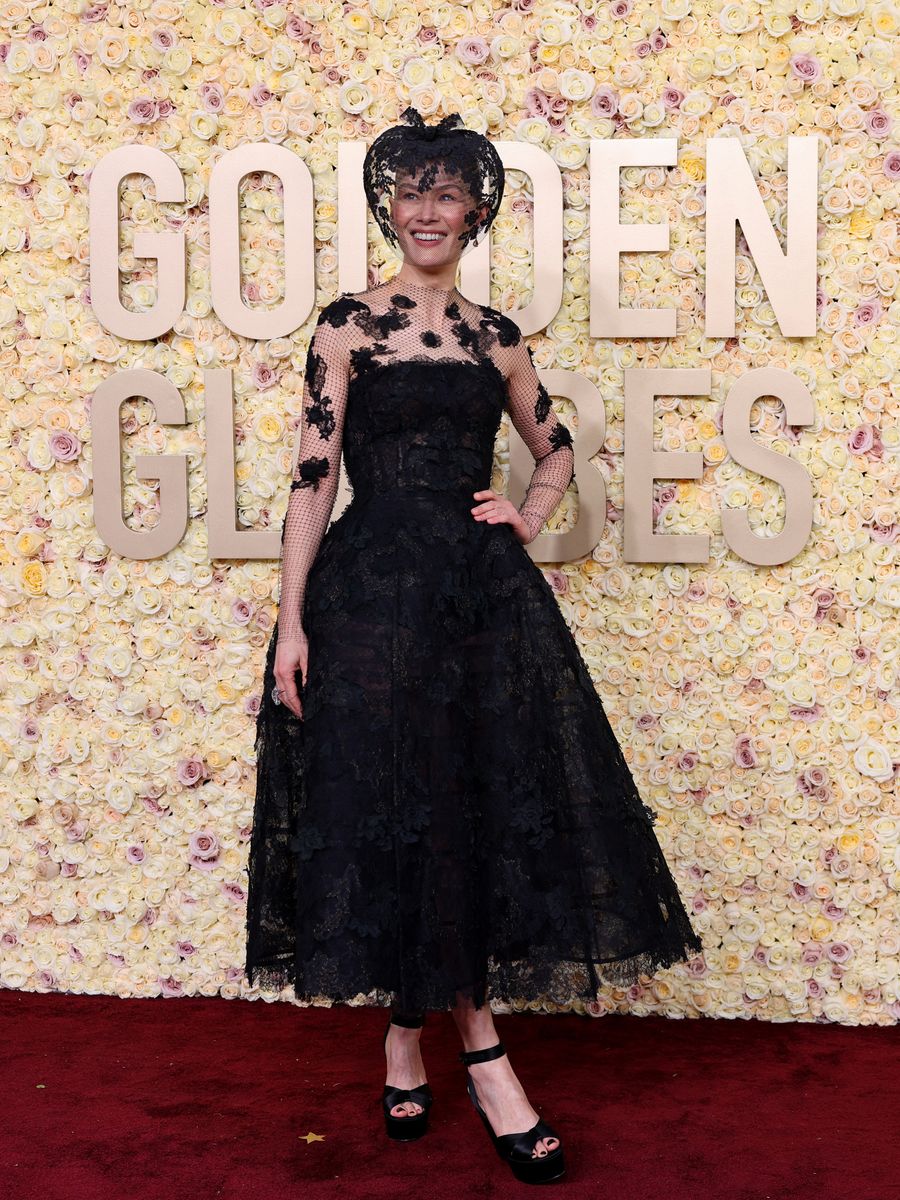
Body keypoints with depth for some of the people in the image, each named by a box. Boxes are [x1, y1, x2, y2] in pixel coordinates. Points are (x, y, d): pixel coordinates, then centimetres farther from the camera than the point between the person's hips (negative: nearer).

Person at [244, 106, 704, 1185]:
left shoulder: (496, 337, 12)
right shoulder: (347, 324, 2)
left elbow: (557, 452, 25)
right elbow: (312, 475, -3)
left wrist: (527, 519, 5)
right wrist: (292, 621, -9)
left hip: (484, 588, 4)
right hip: (374, 589, -3)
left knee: (489, 801, 2)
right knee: (404, 806, -1)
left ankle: (409, 1034, 20)